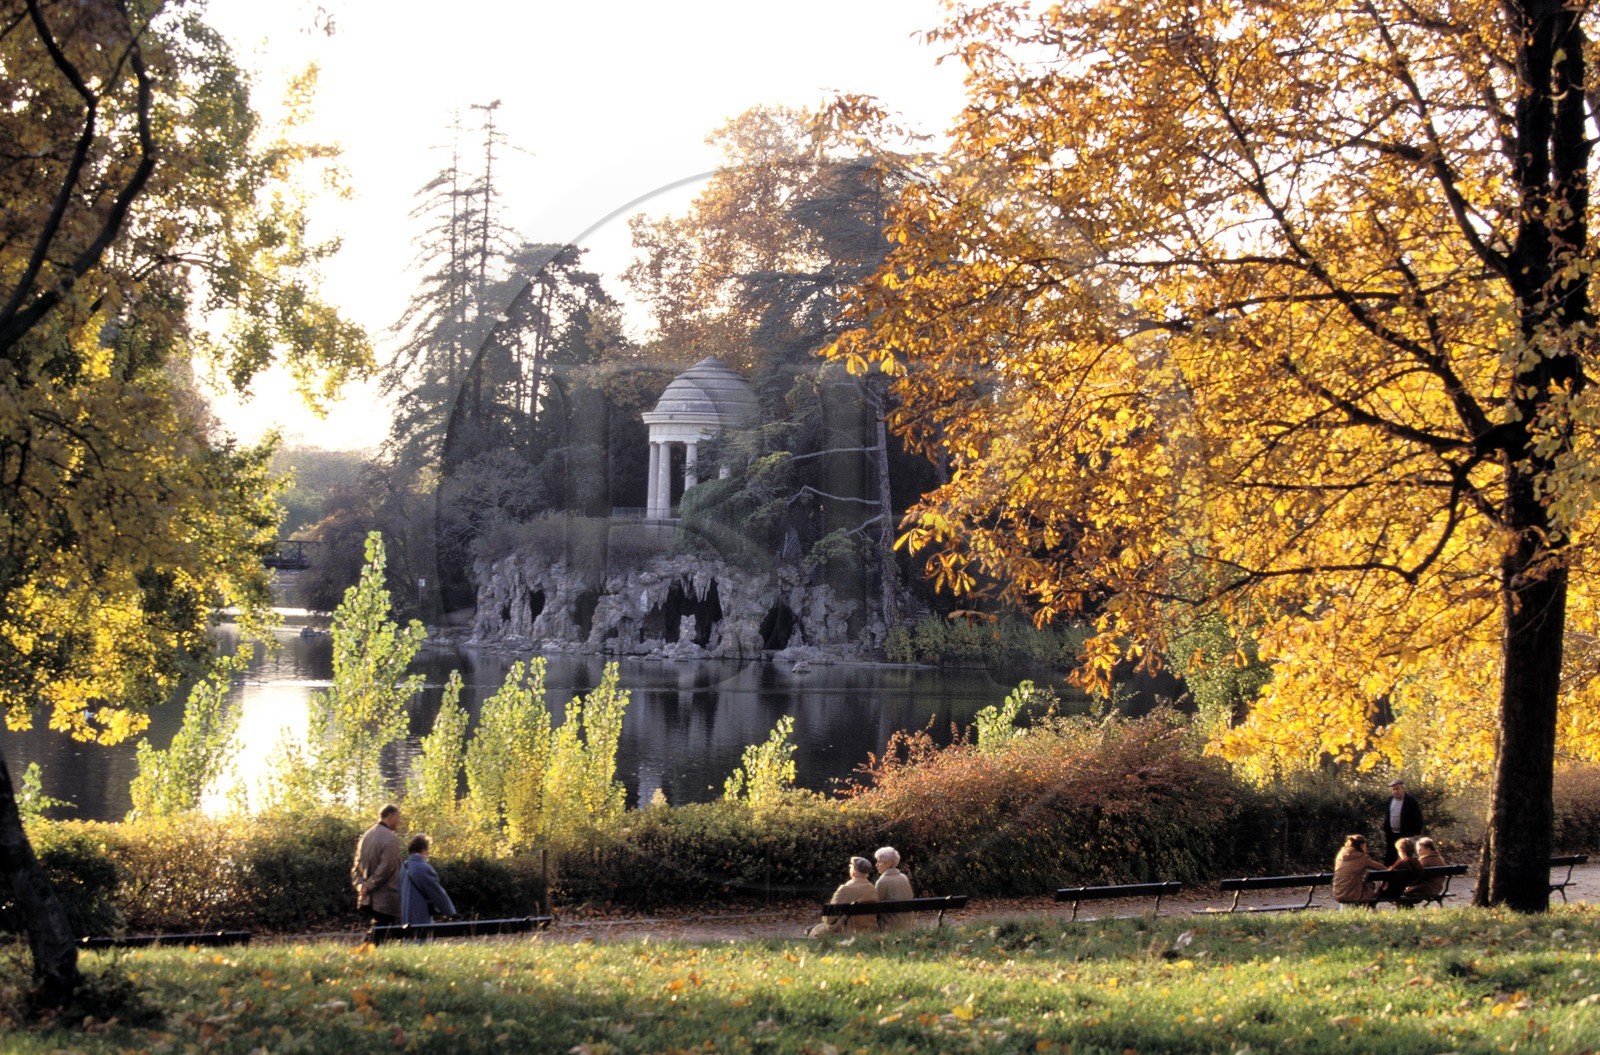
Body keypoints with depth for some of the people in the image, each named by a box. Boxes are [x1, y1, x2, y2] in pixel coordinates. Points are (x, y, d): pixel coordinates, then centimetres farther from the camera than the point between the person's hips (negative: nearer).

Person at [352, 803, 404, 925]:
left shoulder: (366, 835, 13)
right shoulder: (391, 838, -14)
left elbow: (356, 866, 13)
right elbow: (385, 868, -20)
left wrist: (360, 885, 2)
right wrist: (369, 886, -12)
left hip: (368, 900, 8)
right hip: (386, 900, -8)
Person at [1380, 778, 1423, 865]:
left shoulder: (1411, 802, -10)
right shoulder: (1389, 801, 5)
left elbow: (1418, 819, -9)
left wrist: (1416, 834, -13)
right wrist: (1385, 830, 11)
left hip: (1406, 835, -5)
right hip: (1391, 834, 5)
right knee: (1388, 858, 9)